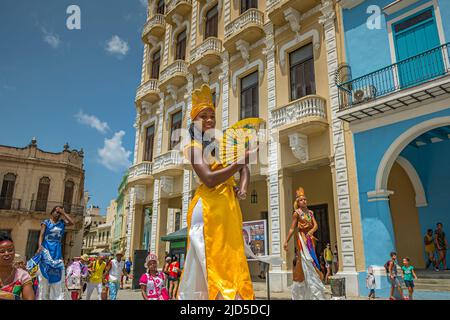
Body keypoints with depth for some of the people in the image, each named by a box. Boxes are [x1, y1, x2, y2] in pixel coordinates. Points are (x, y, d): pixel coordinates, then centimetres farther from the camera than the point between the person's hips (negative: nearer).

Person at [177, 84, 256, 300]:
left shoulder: (224, 144, 19)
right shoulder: (193, 147, -2)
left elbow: (244, 170, 15)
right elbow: (209, 179, -18)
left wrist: (243, 187, -7)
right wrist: (242, 160, -19)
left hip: (230, 206, 7)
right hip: (208, 207, -7)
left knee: (232, 260, 6)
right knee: (208, 263, -8)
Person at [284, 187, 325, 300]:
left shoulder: (310, 212, 11)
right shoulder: (297, 213, -3)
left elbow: (315, 225, 3)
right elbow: (292, 228, -5)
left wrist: (311, 231, -19)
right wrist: (286, 241, -11)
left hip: (310, 238, 6)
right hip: (301, 238, -5)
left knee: (311, 261, 8)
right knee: (305, 260, -9)